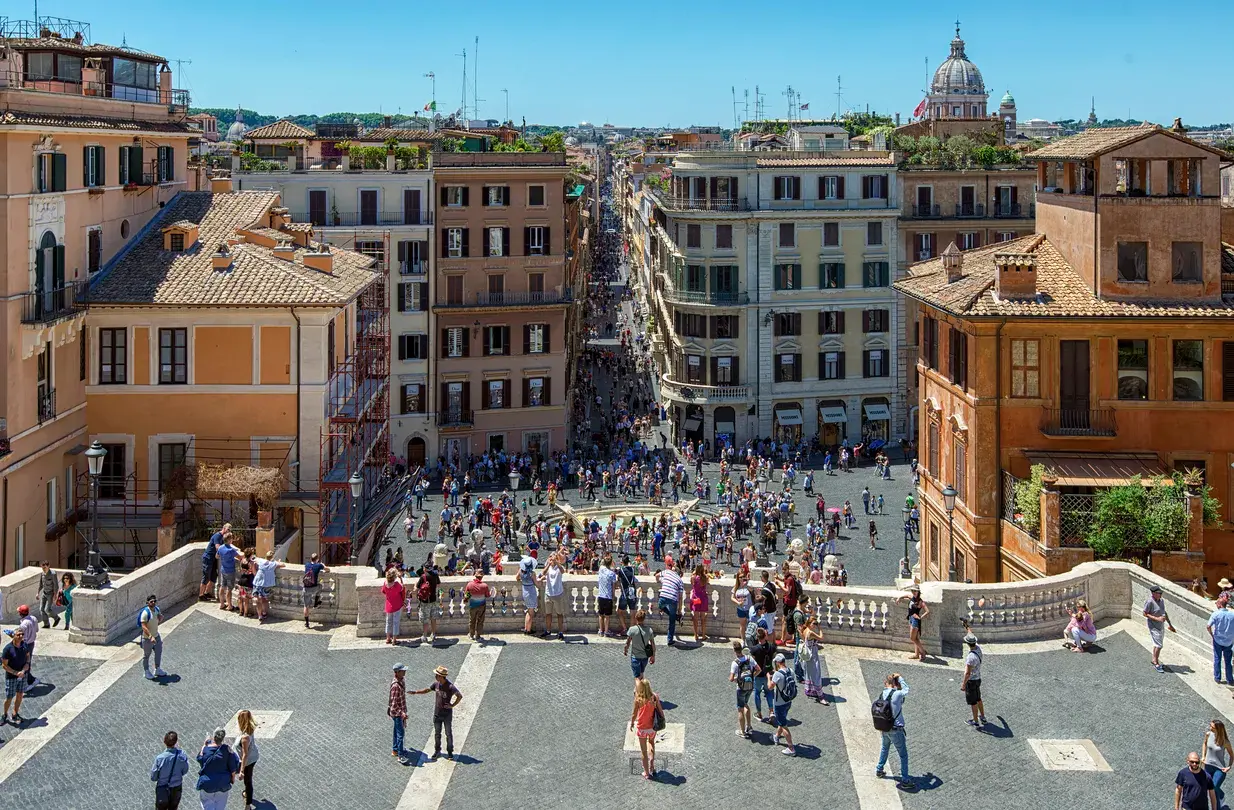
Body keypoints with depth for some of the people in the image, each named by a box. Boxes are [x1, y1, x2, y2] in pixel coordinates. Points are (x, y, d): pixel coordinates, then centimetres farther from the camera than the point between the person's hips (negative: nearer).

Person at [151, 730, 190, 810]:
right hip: (177, 790, 3)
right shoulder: (182, 756, -17)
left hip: (163, 790, -3)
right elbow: (185, 771, -2)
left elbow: (153, 778, -15)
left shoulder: (160, 758, -25)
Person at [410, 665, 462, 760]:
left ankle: (450, 752, 18)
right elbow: (427, 690, 11)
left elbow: (460, 696, -21)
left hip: (447, 714, -5)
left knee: (448, 734, 6)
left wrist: (452, 705, -19)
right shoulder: (436, 684, -3)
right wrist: (415, 692, 9)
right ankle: (437, 751, 27)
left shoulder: (450, 686, -21)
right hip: (437, 714, 5)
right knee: (437, 734, 14)